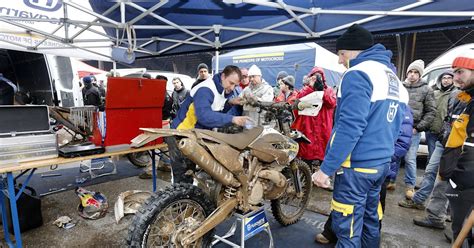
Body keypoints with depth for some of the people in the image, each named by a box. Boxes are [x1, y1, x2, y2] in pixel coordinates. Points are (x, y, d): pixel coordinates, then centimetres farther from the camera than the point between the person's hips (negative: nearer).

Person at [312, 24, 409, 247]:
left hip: (357, 165, -9)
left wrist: (326, 168, -20)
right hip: (381, 163, 10)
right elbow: (397, 127, 18)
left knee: (347, 227, 2)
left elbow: (349, 128, -24)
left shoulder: (358, 74, -15)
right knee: (370, 218, 22)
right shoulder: (394, 79, 15)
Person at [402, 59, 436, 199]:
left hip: (413, 130, -2)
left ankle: (410, 186, 15)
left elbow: (431, 112, 1)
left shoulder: (426, 90, 2)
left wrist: (418, 128, -6)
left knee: (410, 159, 1)